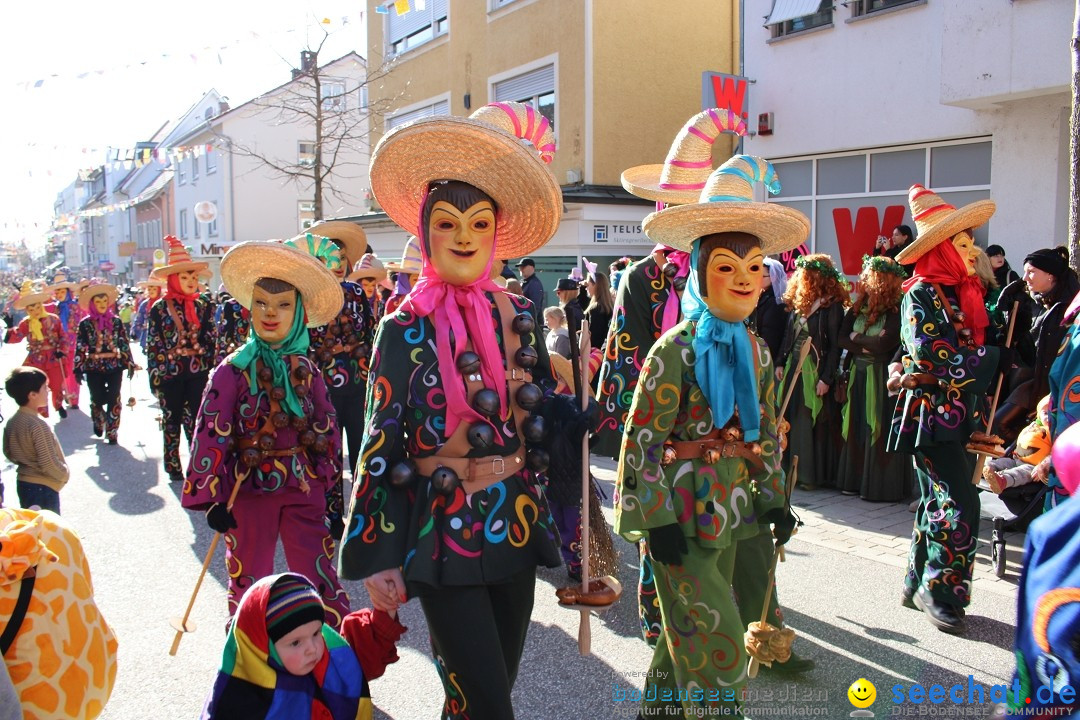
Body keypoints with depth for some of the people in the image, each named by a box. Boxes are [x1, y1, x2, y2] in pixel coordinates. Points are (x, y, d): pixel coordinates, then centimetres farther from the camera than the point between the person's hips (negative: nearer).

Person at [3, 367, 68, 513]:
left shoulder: (11, 423, 2)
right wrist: (65, 474, -7)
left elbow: (8, 453, 13)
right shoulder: (38, 425, -25)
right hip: (42, 487, -9)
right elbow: (49, 463, -23)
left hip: (22, 482, 9)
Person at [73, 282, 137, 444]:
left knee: (113, 400, 0)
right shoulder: (85, 324, -1)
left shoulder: (116, 321, 3)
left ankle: (112, 432, 10)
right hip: (93, 368, -1)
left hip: (115, 366, 1)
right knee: (97, 400, 4)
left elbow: (124, 343, 5)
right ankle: (98, 423, 35)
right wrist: (78, 369, -3)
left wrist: (130, 363, 3)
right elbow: (80, 348, 0)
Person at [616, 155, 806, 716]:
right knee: (717, 648, -4)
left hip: (731, 509, 7)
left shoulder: (755, 349, 6)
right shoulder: (676, 349, -14)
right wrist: (657, 519, -16)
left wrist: (773, 498, 11)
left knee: (686, 635, 19)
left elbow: (764, 432, 16)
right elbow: (642, 438, -14)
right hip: (683, 512, -7)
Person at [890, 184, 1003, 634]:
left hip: (960, 416, 8)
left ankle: (918, 586, 24)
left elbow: (975, 346, 20)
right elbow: (939, 360, -20)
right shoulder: (921, 295, -12)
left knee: (940, 504, 13)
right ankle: (939, 593, 5)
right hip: (931, 416, -8)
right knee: (961, 507, -9)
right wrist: (996, 358, -12)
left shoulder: (963, 293, 13)